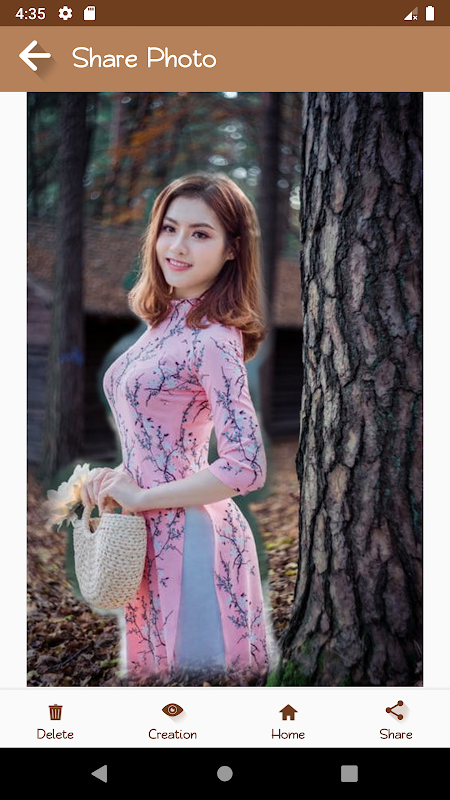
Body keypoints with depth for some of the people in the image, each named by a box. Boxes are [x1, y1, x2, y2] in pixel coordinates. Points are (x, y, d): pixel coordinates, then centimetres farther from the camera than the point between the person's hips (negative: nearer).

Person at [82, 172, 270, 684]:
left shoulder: (213, 339, -18)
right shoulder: (168, 321, 8)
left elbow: (245, 468, -25)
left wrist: (140, 497, -15)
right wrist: (120, 475, 0)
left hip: (188, 536, -9)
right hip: (156, 537, 9)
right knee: (157, 665, 19)